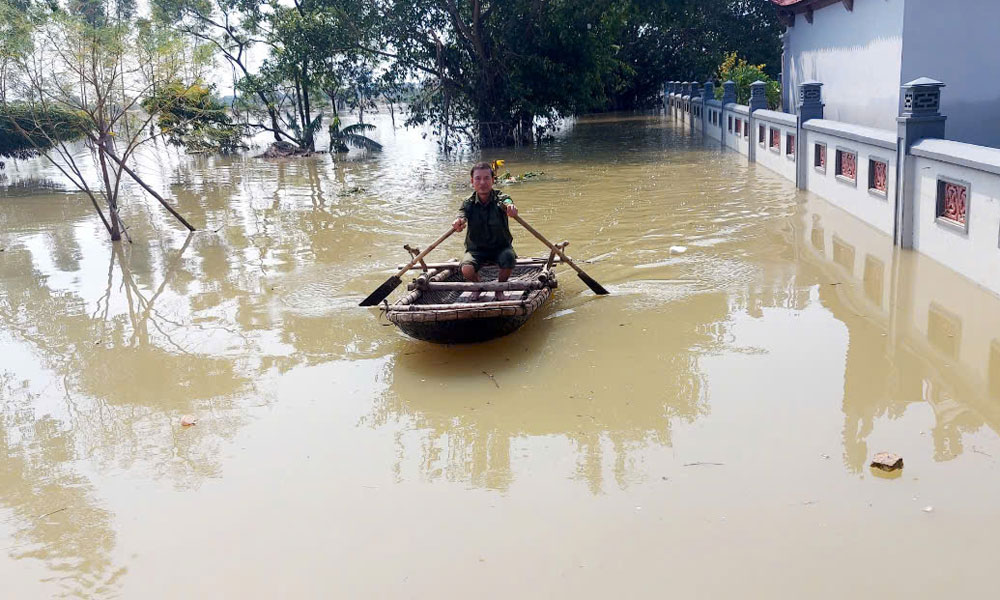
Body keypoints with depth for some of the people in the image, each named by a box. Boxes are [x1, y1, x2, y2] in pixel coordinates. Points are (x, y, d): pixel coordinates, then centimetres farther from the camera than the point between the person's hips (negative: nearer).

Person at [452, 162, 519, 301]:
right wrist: (459, 222, -54)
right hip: (476, 249, 0)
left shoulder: (500, 198, -10)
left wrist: (511, 207, -62)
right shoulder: (469, 203, -6)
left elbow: (507, 203, -35)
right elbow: (462, 215, -26)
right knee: (467, 270, -29)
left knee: (509, 259, -34)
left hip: (501, 247, 0)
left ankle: (499, 289, 0)